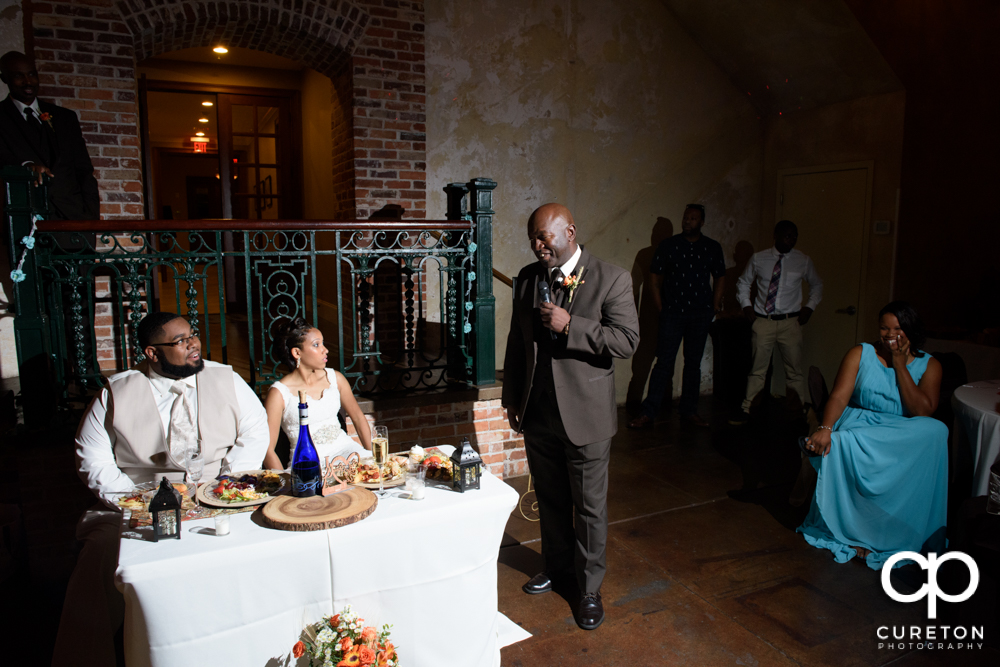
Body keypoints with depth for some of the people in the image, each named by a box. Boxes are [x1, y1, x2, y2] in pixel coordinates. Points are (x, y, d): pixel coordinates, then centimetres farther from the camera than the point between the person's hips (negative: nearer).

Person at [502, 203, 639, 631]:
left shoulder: (611, 279, -11)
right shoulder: (528, 278, 5)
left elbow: (628, 340, -16)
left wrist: (570, 326, -25)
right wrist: (511, 397, 12)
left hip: (585, 416, -4)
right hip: (537, 414, 5)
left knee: (589, 507, 10)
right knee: (550, 499, 20)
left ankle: (589, 588, 29)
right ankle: (557, 568, 42)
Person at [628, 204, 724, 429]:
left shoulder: (713, 248, 6)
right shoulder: (668, 245, 1)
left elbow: (720, 278, 15)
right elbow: (654, 278, 4)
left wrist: (714, 307, 6)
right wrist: (661, 308, -1)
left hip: (700, 314, 2)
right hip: (673, 312, -2)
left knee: (693, 363, 9)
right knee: (664, 362, -5)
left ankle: (689, 411, 20)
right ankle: (648, 413, -2)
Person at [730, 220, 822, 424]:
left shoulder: (803, 261, 2)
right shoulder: (758, 259, 1)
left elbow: (817, 285, 19)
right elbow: (743, 282, 16)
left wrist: (810, 307, 6)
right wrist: (746, 305, 5)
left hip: (790, 323, 0)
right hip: (763, 321, 0)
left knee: (795, 371, 4)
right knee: (757, 370, 8)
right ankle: (746, 410, 18)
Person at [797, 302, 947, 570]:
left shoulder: (928, 365, 8)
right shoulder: (861, 354, 7)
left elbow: (923, 411, -8)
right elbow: (839, 396, -6)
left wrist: (899, 366, -9)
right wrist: (825, 428, -26)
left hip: (904, 435, 1)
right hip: (858, 424, -1)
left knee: (936, 433, -32)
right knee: (841, 442, -36)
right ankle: (856, 532, -21)